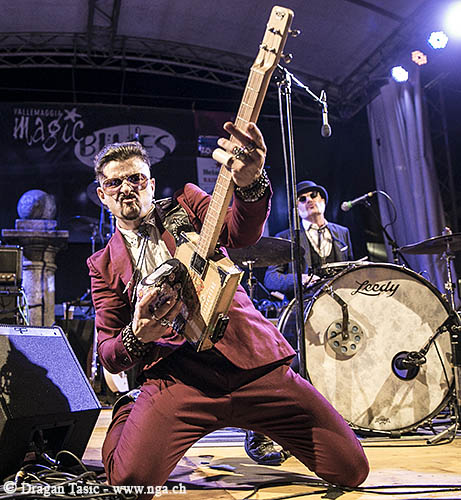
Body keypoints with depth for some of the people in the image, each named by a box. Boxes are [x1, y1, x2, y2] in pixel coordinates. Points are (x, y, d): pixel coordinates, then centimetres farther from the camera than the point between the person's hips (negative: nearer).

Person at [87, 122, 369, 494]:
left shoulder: (186, 203, 12)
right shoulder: (104, 265, 14)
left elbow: (241, 233, -10)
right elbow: (108, 354, 10)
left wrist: (250, 182, -33)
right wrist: (136, 337, -15)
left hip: (250, 356, 0)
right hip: (176, 375, 0)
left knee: (352, 470, -4)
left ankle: (258, 422, 25)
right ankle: (130, 408, 14)